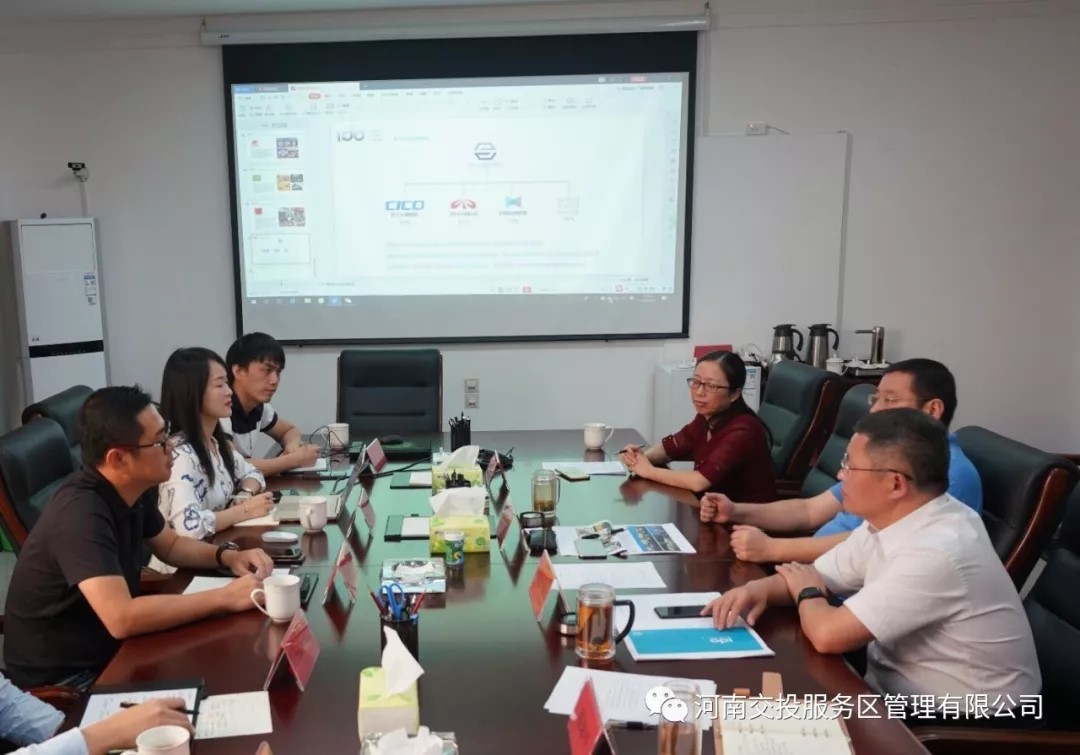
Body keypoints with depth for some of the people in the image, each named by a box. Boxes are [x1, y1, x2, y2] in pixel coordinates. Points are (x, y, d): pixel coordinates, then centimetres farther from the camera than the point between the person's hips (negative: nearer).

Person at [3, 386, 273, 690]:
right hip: (61, 677, -8)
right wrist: (225, 597, -30)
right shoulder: (80, 514, -30)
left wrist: (226, 555, -4)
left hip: (109, 649, 8)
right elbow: (122, 618, -38)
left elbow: (170, 545, 14)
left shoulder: (134, 489, -4)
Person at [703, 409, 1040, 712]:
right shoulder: (891, 520, -2)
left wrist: (806, 592, -10)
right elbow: (815, 575, 7)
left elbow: (828, 635, -32)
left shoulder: (937, 551, -30)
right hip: (905, 694, 7)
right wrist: (760, 588, -14)